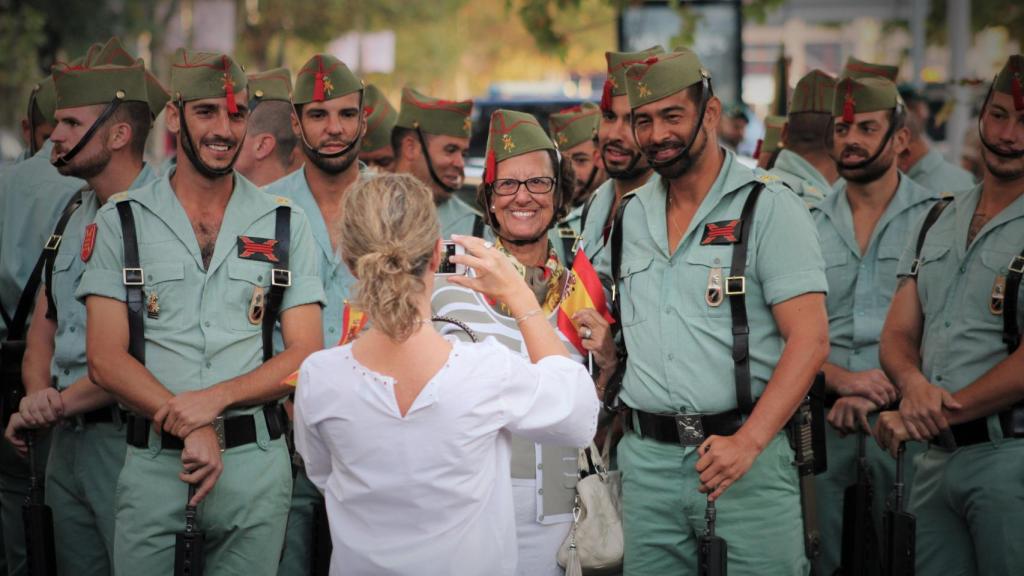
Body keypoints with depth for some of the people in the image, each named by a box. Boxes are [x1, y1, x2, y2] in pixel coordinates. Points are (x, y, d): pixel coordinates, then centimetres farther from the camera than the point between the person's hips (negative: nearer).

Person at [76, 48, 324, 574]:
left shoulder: (284, 224, 7)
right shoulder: (120, 221, 4)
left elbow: (305, 354, 1)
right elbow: (106, 359, -3)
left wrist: (215, 398, -15)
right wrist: (190, 428, -15)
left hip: (256, 466, 1)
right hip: (152, 465, -1)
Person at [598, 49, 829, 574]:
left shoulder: (768, 207, -3)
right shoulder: (629, 216, 12)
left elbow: (809, 340, -10)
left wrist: (748, 442, -19)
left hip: (746, 453, -4)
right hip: (646, 458, 4)